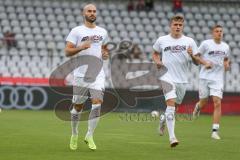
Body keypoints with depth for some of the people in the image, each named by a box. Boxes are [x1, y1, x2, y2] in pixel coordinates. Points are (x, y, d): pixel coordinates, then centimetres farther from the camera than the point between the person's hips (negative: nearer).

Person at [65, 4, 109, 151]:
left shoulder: (102, 32, 11)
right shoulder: (76, 31, -1)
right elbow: (67, 51, -7)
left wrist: (106, 54, 4)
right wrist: (81, 47, -23)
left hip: (98, 74, 2)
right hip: (81, 75, -2)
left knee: (97, 103, -14)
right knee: (78, 106, 7)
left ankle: (90, 135, -5)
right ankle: (74, 134, 28)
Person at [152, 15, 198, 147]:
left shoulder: (189, 41, 4)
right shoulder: (162, 40, 3)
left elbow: (197, 62, 5)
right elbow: (155, 53, 21)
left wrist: (192, 55, -17)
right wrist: (157, 62, 1)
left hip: (182, 80, 3)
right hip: (167, 78, -3)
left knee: (174, 106, 13)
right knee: (171, 104, -19)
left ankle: (163, 118, 47)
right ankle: (172, 137, -22)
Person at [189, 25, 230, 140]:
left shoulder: (225, 46, 9)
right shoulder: (206, 43, -3)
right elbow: (196, 56, 2)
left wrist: (226, 64, 4)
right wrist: (205, 63, -14)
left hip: (218, 78, 2)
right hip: (205, 77, -2)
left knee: (217, 103, -13)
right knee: (203, 102, 8)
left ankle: (215, 131, -12)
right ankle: (198, 106, 48)